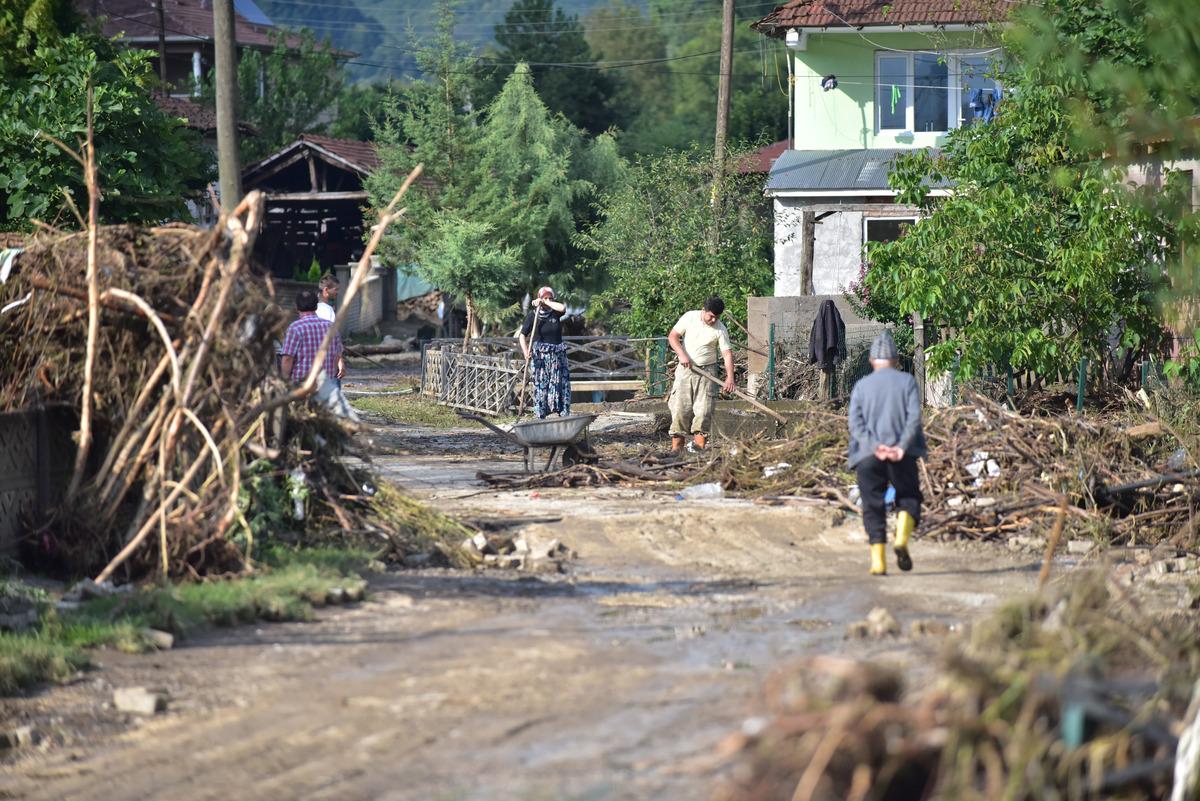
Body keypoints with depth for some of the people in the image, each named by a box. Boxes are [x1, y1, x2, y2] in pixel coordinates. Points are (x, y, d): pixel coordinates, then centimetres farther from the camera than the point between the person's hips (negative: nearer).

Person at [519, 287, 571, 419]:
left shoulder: (555, 313, 3)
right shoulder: (532, 315, -3)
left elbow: (562, 307, -20)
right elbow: (523, 335, -4)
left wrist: (547, 303, -12)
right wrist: (525, 351, -19)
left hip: (557, 354, 3)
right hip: (540, 356, -3)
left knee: (561, 385, 2)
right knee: (541, 385, -3)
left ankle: (563, 413, 7)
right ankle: (540, 415, 0)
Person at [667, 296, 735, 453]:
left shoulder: (720, 329, -6)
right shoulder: (689, 317, -3)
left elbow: (727, 353, -10)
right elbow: (672, 336, 0)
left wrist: (730, 378, -22)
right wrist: (682, 355, -14)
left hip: (706, 371, 0)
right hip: (685, 369, 0)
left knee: (703, 409, -7)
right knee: (680, 408, -4)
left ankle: (699, 443, -5)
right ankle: (677, 444, -4)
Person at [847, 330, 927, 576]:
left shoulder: (861, 386, 10)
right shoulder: (907, 382, 6)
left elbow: (855, 423, -3)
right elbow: (914, 417, -7)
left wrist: (875, 447, -12)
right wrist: (902, 447, -14)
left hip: (868, 455, 1)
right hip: (901, 457, -1)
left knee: (873, 507, 5)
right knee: (908, 498, 16)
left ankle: (878, 561, -6)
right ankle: (902, 539, -10)